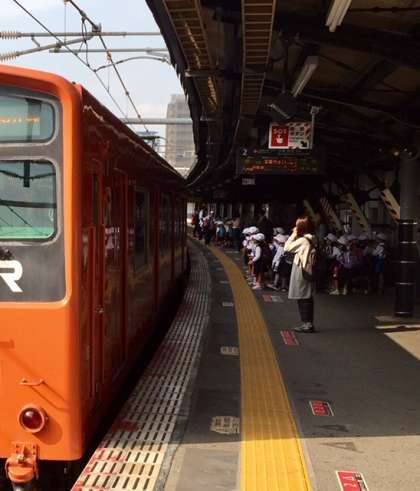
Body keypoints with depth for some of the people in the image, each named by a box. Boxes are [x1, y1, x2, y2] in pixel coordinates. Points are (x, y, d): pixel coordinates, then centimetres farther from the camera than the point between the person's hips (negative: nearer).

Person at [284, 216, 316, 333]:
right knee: (307, 298, 11)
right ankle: (308, 323, 16)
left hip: (301, 273, -9)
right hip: (307, 272, 9)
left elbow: (287, 248, -11)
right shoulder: (310, 239, 10)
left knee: (303, 298, -4)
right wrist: (295, 236, 10)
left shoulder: (302, 240, -17)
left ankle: (307, 323, -2)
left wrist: (293, 235, -5)